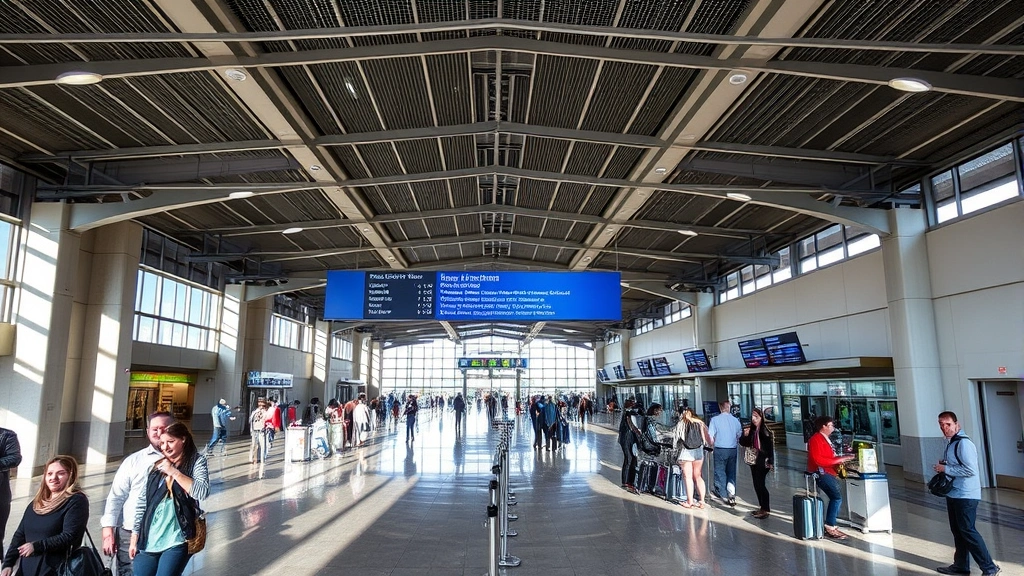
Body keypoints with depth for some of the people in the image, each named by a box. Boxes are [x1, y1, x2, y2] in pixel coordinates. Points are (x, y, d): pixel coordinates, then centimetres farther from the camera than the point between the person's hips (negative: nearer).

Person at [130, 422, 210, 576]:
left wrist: (173, 471, -14)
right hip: (149, 540, 5)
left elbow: (202, 492, -17)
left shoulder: (196, 461, -2)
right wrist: (134, 537, 11)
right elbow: (142, 502, 13)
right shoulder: (156, 465, 9)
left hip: (177, 540, -4)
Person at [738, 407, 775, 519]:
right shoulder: (752, 430, 7)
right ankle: (762, 507, 24)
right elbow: (743, 443, 13)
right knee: (757, 485, 12)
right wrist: (745, 435, -7)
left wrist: (770, 462, -17)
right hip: (754, 461, 7)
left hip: (763, 462, -7)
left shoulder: (766, 431, -12)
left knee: (760, 484, -5)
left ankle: (766, 509, 5)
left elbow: (771, 447, -14)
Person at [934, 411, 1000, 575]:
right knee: (957, 530, 15)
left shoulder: (963, 443, -18)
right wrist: (942, 467, 5)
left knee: (967, 531, -5)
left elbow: (970, 470, -24)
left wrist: (946, 469, -18)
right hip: (953, 494, 9)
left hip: (966, 495, -9)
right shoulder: (950, 443, 12)